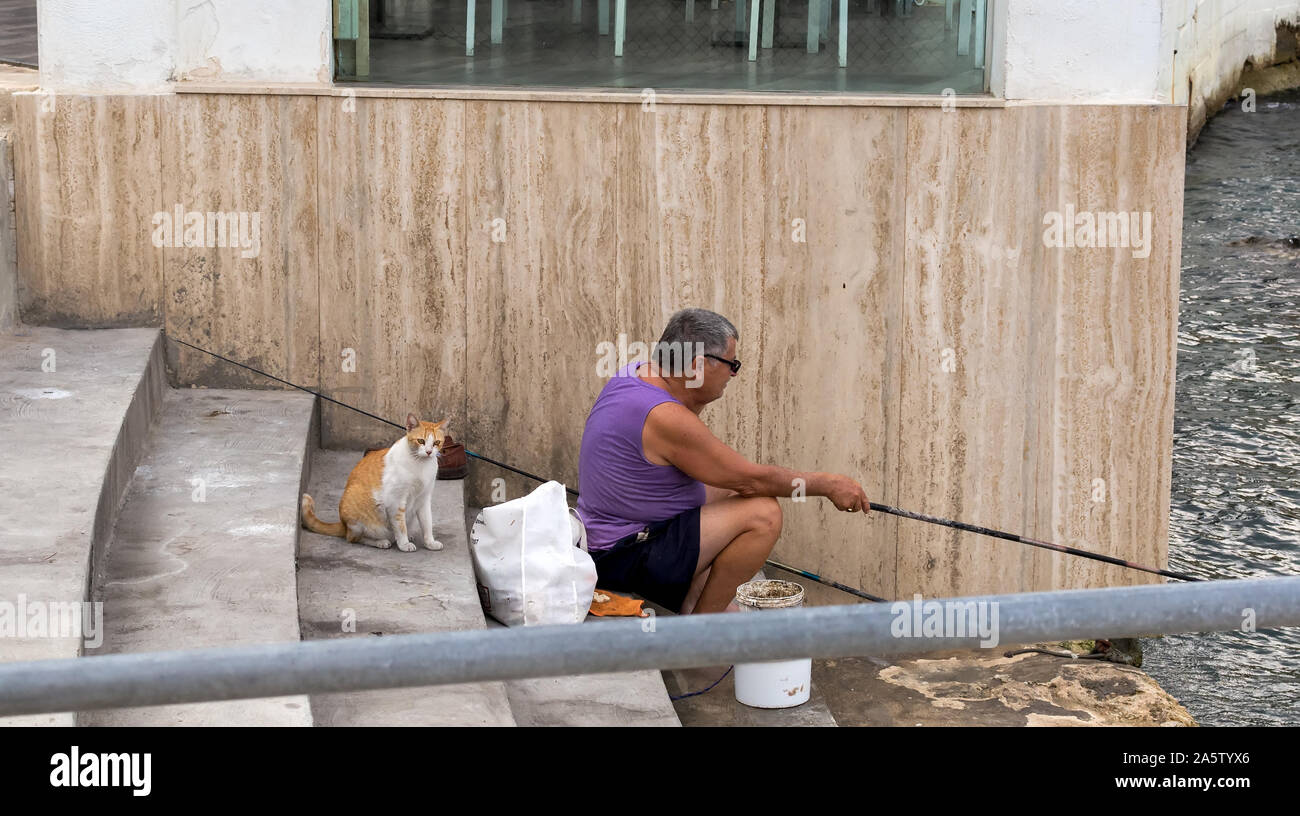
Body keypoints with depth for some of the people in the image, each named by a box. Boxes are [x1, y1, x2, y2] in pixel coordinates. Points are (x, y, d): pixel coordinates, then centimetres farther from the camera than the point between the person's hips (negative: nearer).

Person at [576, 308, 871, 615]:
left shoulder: (632, 374, 3)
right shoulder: (664, 417, -26)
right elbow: (751, 479, -19)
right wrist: (828, 485, -7)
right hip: (625, 561, -10)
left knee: (725, 493, 24)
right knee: (763, 513, -17)